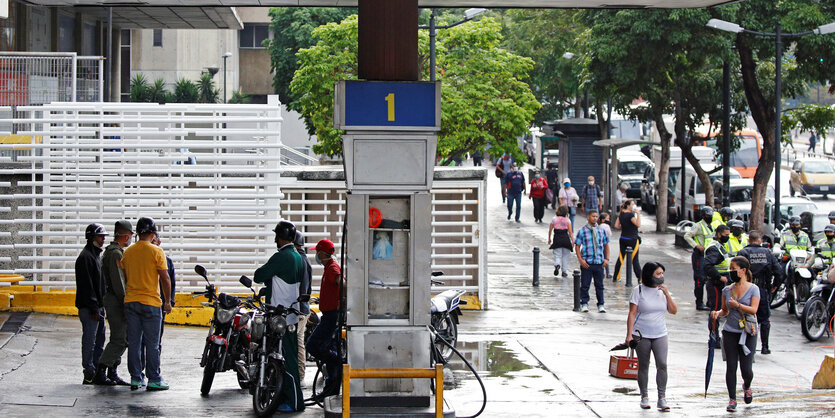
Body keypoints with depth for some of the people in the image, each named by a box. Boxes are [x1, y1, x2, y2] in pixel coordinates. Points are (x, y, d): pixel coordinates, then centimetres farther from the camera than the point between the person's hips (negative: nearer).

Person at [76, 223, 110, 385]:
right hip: (88, 307, -10)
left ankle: (99, 374, 15)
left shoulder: (96, 255, 19)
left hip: (98, 306, 10)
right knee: (89, 340, -6)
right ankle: (89, 376, -3)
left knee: (99, 341, 11)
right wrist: (93, 308, -20)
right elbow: (86, 285, -18)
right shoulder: (85, 257, -12)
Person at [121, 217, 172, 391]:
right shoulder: (156, 252, -8)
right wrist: (167, 301, 0)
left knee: (134, 342, 8)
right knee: (152, 343, 0)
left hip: (130, 302, 4)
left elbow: (124, 277, 11)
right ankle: (154, 380, 1)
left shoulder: (128, 252, 6)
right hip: (151, 302, -4)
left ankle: (135, 378, 9)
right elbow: (165, 278, -9)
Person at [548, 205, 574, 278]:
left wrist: (549, 239, 16)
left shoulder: (554, 219, 0)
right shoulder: (567, 220, -3)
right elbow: (570, 232, -5)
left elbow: (550, 230, 4)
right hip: (565, 238, 0)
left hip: (557, 239, 0)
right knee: (565, 256, 12)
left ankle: (557, 265, -28)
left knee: (557, 255, 2)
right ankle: (564, 271, 14)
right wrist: (572, 241, 0)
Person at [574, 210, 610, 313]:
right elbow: (577, 246, 0)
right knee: (585, 285, 3)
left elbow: (606, 245, 15)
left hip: (599, 262, 2)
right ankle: (584, 304, 14)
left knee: (599, 285, 6)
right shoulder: (582, 231, -1)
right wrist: (581, 260, -10)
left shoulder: (601, 230, 9)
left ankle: (601, 305, 13)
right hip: (586, 262, -2)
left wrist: (606, 259, 5)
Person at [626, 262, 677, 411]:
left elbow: (674, 311, 4)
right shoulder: (639, 290, -4)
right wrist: (629, 335, -11)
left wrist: (667, 294, -8)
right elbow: (632, 314, -5)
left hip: (660, 335, 2)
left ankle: (662, 398, -9)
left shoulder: (663, 290, 7)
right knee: (643, 366, 5)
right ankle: (644, 397, 17)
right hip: (642, 335, -2)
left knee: (662, 364, -11)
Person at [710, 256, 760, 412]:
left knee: (746, 368, -3)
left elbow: (753, 310, -12)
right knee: (731, 366, 0)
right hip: (730, 332, 3)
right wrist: (718, 313, -7)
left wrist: (737, 305, -25)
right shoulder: (727, 290, 8)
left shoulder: (753, 289, -3)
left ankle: (746, 386, 31)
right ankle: (732, 399, 8)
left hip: (747, 333, -3)